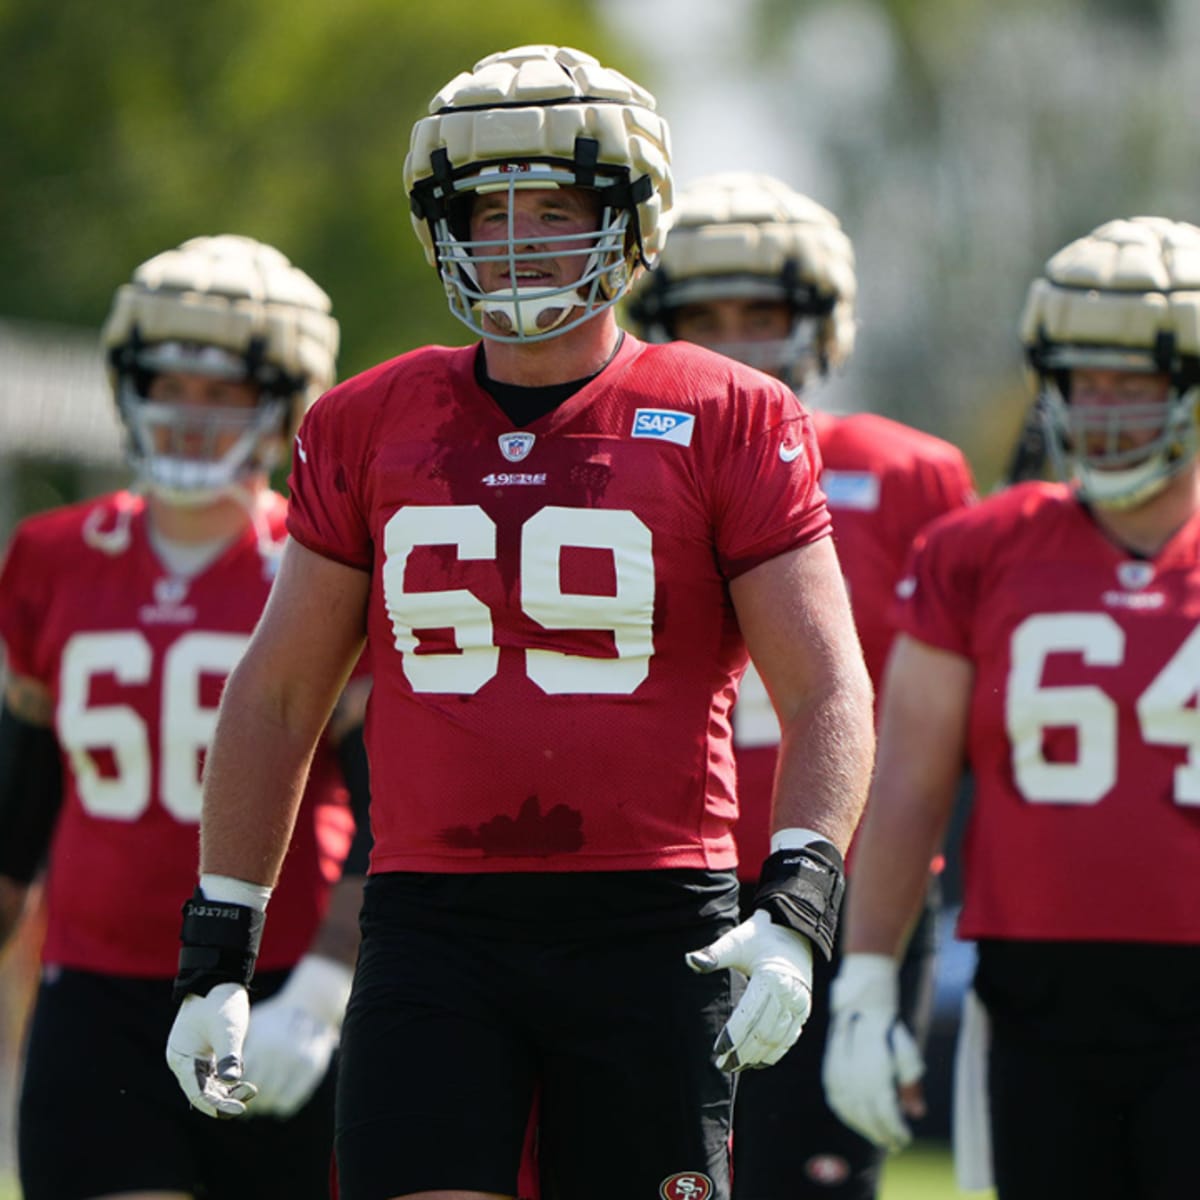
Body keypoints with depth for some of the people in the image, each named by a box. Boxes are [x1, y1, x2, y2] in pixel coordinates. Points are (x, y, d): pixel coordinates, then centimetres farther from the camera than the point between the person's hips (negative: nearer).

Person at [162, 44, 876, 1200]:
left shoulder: (725, 424, 1)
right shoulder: (370, 428, 10)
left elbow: (827, 694, -1)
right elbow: (274, 698, 16)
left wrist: (796, 908, -16)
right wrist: (217, 945, 12)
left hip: (652, 930, -2)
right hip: (434, 925, 2)